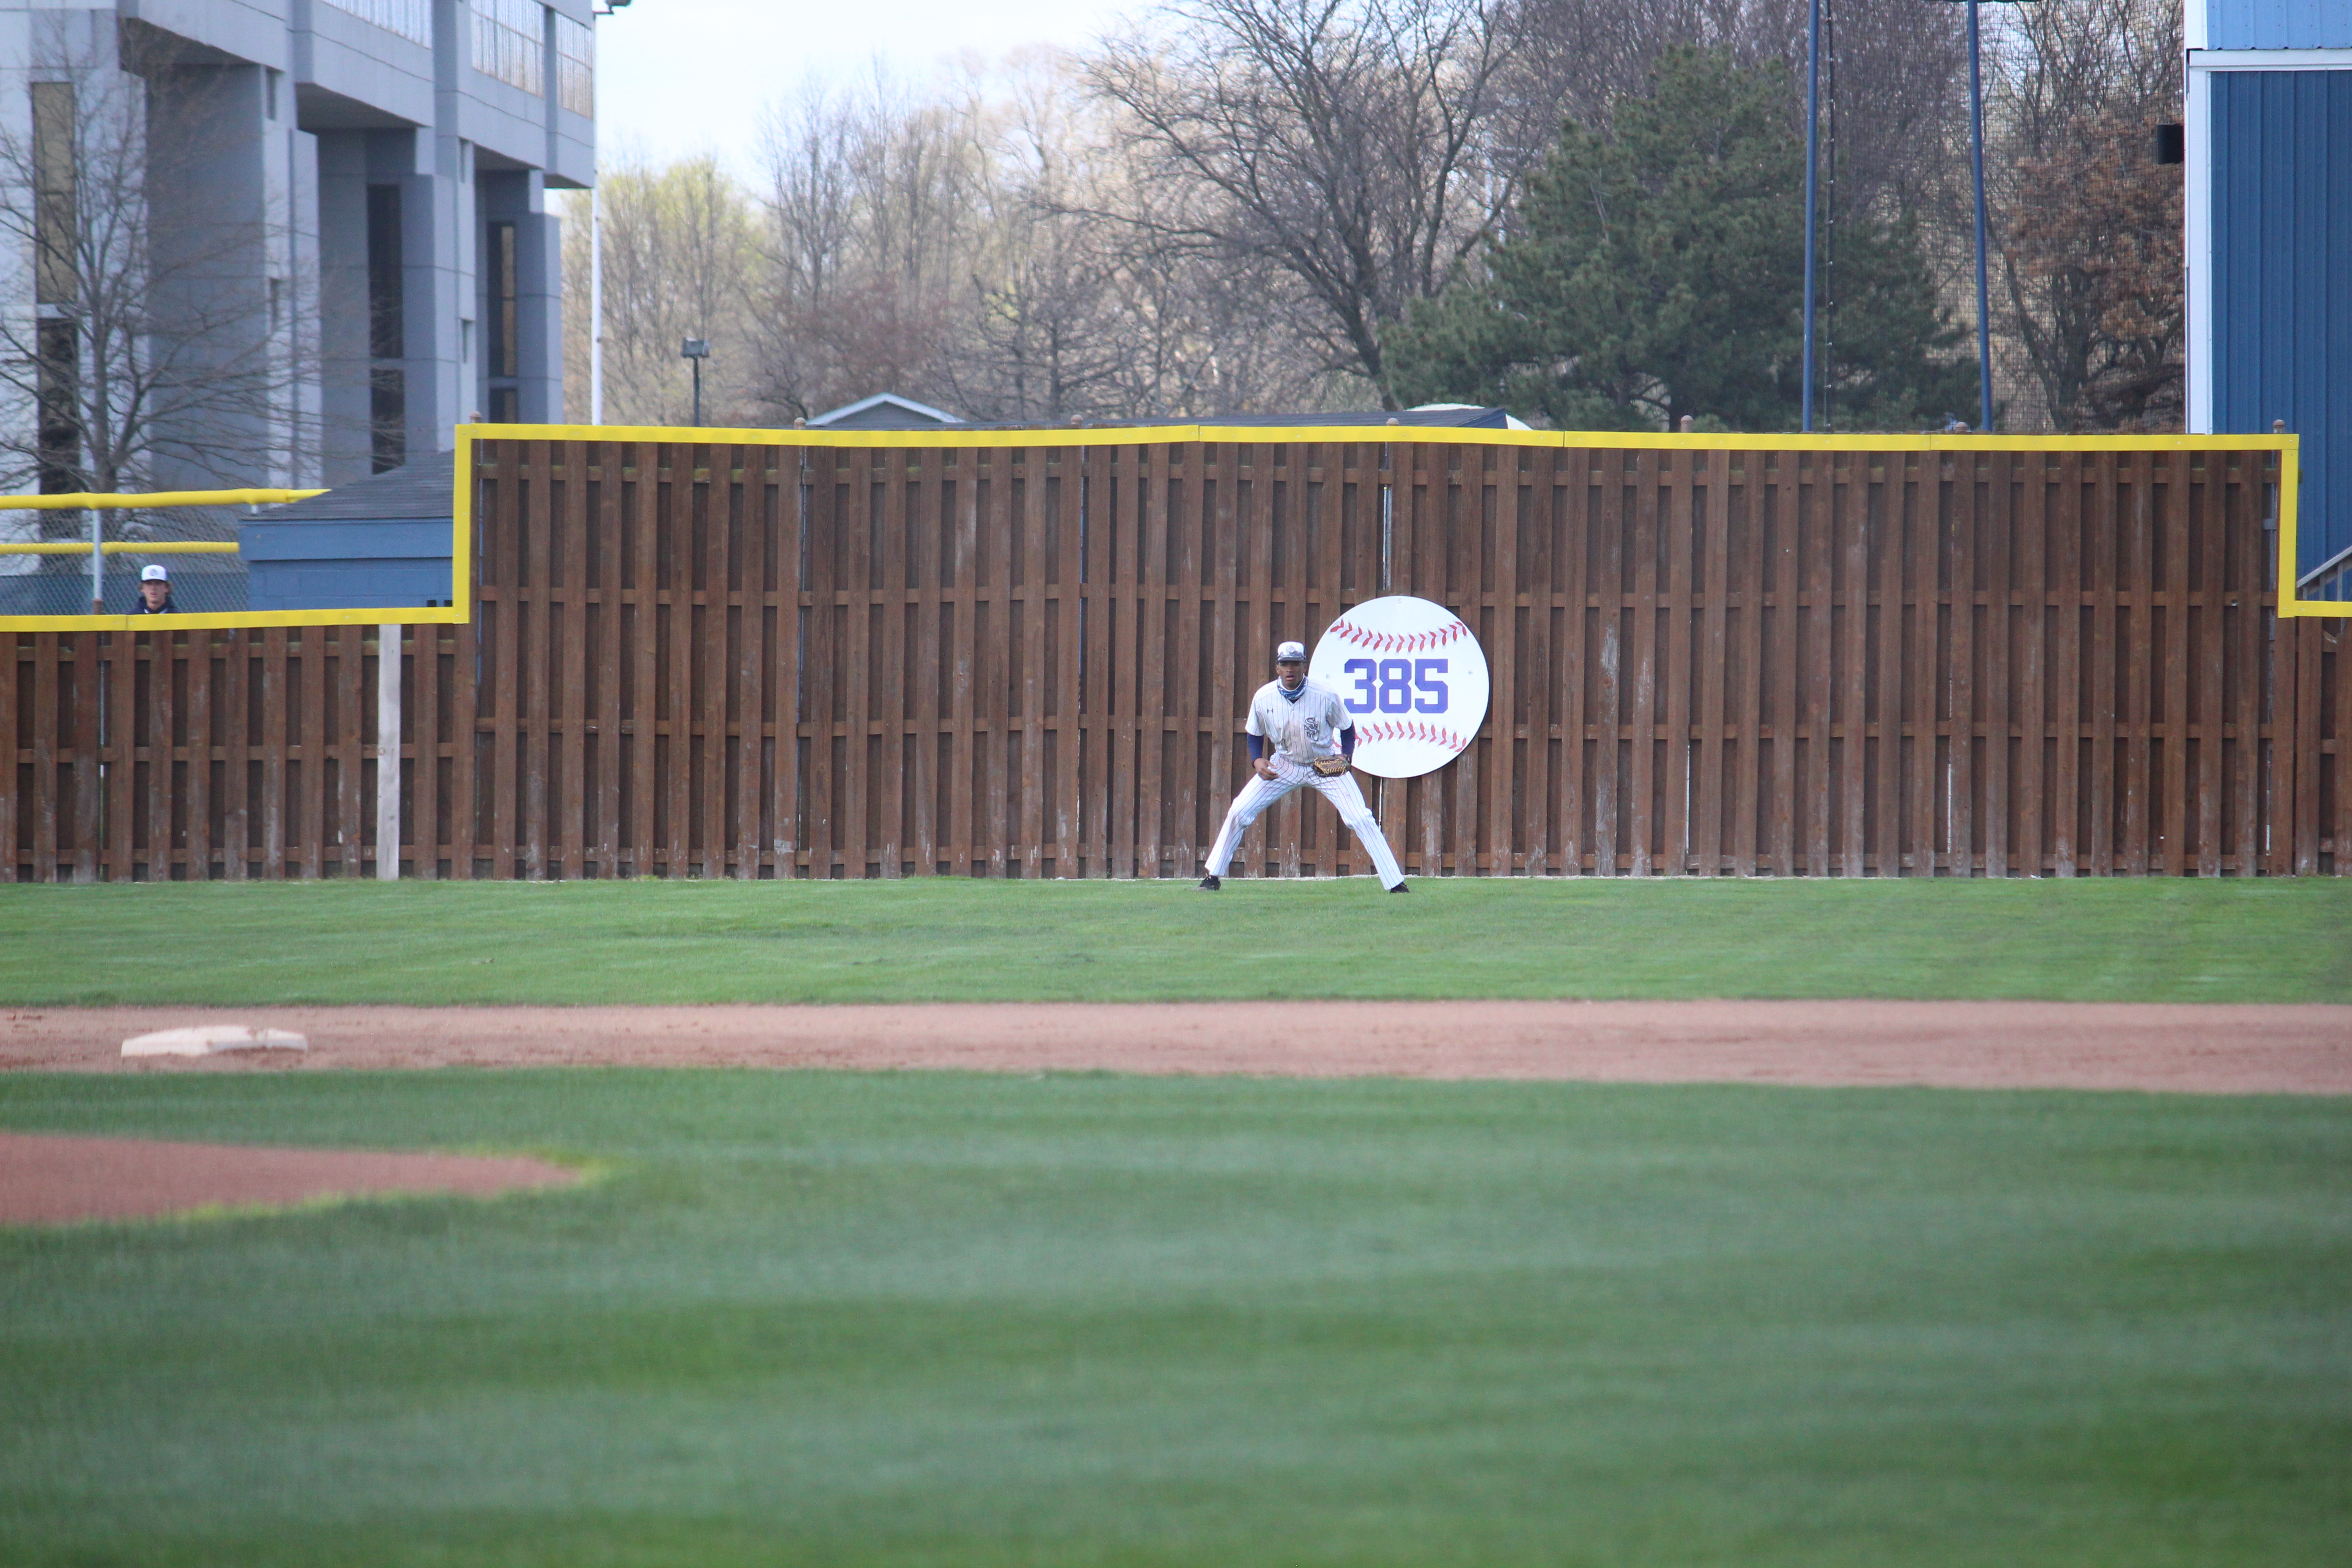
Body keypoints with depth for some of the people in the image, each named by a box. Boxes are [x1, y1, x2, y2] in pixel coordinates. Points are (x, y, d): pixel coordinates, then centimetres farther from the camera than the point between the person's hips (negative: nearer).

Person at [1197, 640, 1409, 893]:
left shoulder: (1326, 696, -21)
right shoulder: (1263, 698, -15)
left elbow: (1347, 728, -3)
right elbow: (1255, 735, 3)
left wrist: (1346, 757, -20)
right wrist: (1257, 761, -16)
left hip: (1326, 766, -2)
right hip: (1284, 766, 2)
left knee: (1361, 820, -15)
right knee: (1238, 813, -6)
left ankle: (1396, 884, -10)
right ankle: (1213, 878, 8)